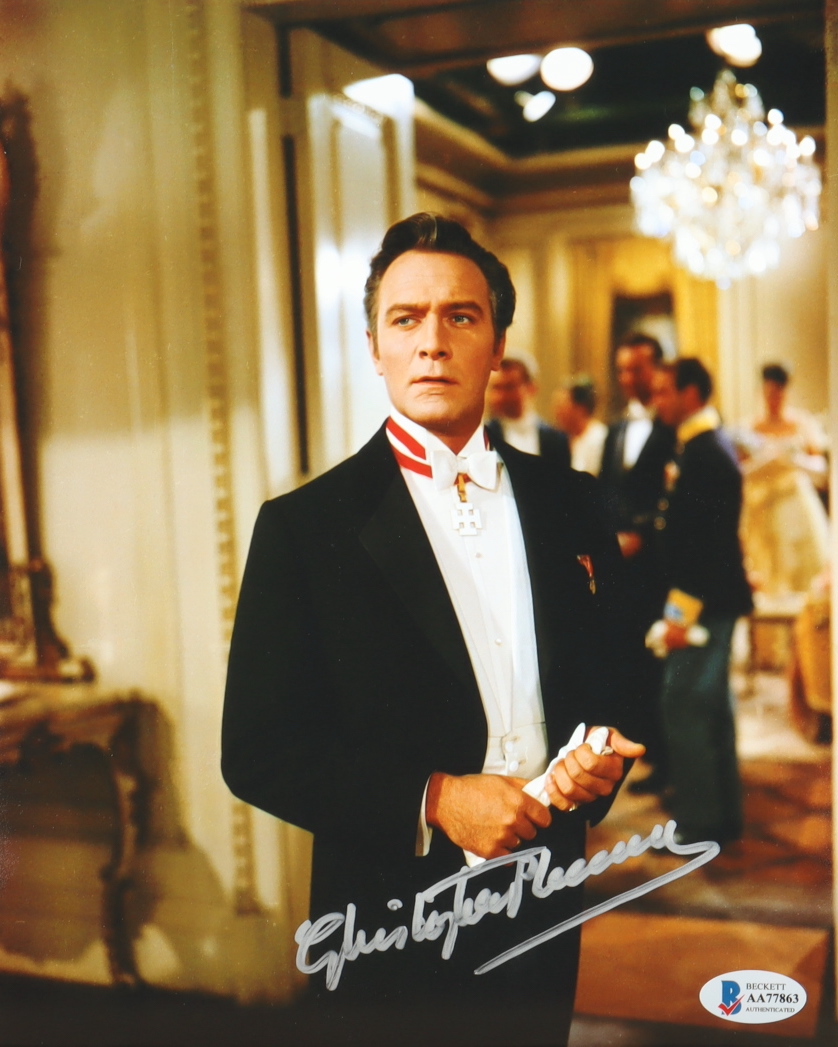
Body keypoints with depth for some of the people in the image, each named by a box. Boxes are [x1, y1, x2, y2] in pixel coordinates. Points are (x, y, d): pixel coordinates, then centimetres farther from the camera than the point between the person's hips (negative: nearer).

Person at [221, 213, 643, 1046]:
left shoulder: (568, 503, 3)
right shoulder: (306, 525, -8)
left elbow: (616, 666, 12)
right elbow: (257, 752, -10)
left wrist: (602, 754, -10)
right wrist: (430, 800, -19)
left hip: (547, 913, 4)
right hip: (393, 931, -3)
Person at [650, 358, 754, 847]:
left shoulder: (703, 452, -18)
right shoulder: (710, 444, 13)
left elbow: (705, 538, -23)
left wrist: (683, 613, -22)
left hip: (704, 600, -11)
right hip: (713, 598, 11)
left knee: (684, 708, -5)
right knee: (713, 707, 16)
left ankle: (699, 822, 3)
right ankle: (724, 815, 26)